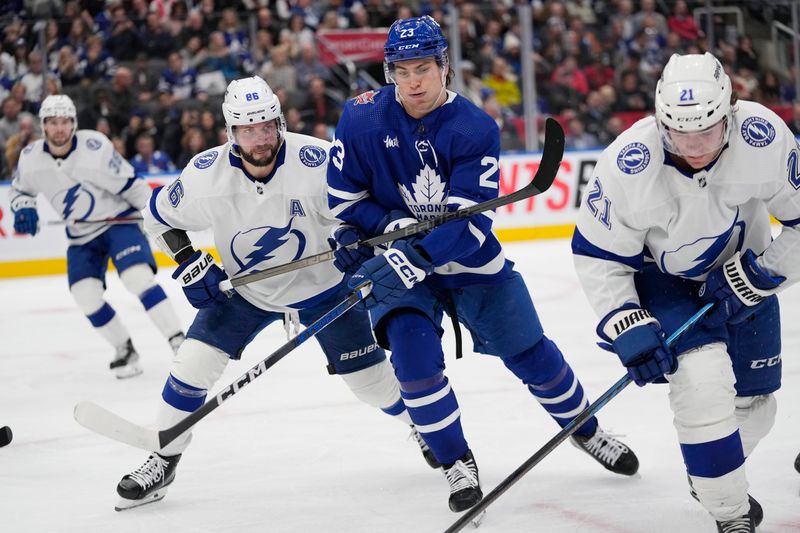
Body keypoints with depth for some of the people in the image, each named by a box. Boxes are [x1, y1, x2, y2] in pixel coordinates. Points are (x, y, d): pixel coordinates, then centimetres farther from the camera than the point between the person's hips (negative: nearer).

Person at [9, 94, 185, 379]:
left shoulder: (95, 147, -23)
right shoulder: (31, 158, -8)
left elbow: (130, 185, -17)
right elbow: (19, 189, 12)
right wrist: (23, 208, -8)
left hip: (118, 220, -5)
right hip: (81, 235, 5)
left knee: (138, 277, -25)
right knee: (85, 295, -8)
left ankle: (178, 342, -20)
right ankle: (125, 350, 11)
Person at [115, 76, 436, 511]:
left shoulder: (318, 162, -30)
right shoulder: (206, 175, -22)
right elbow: (160, 215, -4)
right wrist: (189, 263, -14)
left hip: (322, 285, -1)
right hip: (243, 290, 2)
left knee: (370, 376, 1)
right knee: (194, 362, -11)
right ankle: (162, 463, 6)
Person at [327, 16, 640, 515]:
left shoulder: (476, 128, -19)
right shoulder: (363, 119, -15)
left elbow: (469, 219, -26)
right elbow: (344, 196, -6)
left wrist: (417, 255, -41)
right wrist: (390, 225, -22)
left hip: (470, 257, 0)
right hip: (396, 259, 0)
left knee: (531, 353, 8)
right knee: (415, 355, -21)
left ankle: (586, 430, 33)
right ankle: (457, 463, -3)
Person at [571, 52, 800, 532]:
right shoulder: (628, 166, -30)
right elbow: (597, 255, -18)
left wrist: (759, 276, -20)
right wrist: (628, 326, -26)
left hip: (743, 271, 3)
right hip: (663, 280, -3)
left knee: (753, 404, 9)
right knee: (702, 380, -24)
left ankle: (715, 475, 42)